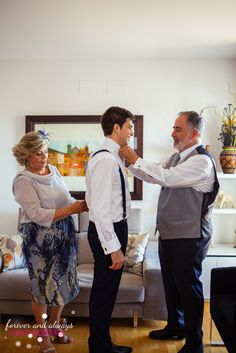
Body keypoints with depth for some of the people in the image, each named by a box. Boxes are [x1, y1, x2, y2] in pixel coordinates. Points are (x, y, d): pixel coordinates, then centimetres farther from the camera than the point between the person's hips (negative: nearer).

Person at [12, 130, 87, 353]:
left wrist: (80, 204, -11)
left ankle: (55, 326, 35)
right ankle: (43, 334, 28)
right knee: (42, 286, 7)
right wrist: (70, 210, -24)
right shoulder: (23, 180, -14)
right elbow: (37, 214, -21)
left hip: (64, 235, 6)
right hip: (40, 239, -6)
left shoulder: (54, 171, 7)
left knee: (62, 283, 14)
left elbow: (66, 199, 11)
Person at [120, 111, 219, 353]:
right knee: (170, 283, 21)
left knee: (188, 287, 4)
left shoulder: (201, 161, -18)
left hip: (189, 237, -8)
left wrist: (136, 160, -21)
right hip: (168, 233, 9)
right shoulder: (176, 157, 10)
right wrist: (130, 162, -2)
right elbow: (152, 177, 12)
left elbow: (166, 177, -28)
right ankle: (175, 326, 41)